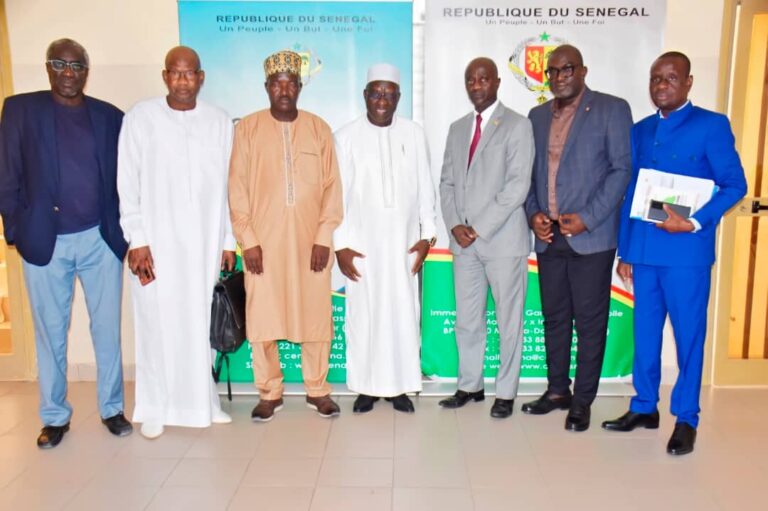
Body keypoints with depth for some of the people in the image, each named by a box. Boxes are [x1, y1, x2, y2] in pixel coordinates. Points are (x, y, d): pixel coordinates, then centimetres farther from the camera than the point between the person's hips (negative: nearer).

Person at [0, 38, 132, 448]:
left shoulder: (110, 116, 7)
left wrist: (125, 231, 1)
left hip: (100, 239, 1)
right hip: (45, 241, -1)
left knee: (107, 329, 7)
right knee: (50, 333, 9)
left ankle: (112, 408, 22)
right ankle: (54, 417, 24)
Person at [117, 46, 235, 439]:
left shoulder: (220, 121, 5)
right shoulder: (140, 117, -1)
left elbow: (228, 186, 6)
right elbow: (128, 184, -2)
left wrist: (228, 240, 6)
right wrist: (136, 240, -7)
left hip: (205, 241, 2)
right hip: (157, 241, -2)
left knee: (202, 324, 6)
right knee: (158, 324, 3)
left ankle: (202, 401, 23)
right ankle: (155, 408, 19)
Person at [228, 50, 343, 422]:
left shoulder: (319, 128, 5)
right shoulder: (248, 128, 2)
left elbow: (332, 186, 2)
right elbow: (238, 188, 0)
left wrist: (324, 237, -5)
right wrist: (247, 240, -6)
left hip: (311, 239, 1)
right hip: (263, 240, 0)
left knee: (316, 314, 5)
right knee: (262, 316, 3)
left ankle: (317, 389, 22)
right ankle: (269, 392, 20)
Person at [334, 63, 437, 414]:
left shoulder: (414, 134, 5)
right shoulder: (346, 137, -1)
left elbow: (425, 188, 7)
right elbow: (337, 194, -1)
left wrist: (427, 235, 3)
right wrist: (339, 244, -4)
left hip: (404, 242, 2)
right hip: (362, 243, -1)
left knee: (404, 313, 4)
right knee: (363, 314, 4)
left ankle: (400, 386, 18)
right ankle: (367, 386, 18)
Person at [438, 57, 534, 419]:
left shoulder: (517, 125, -3)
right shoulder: (457, 128, 16)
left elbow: (517, 185, -11)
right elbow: (447, 182, 13)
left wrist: (479, 228, -14)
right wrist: (455, 225, -3)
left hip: (503, 239, -5)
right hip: (463, 240, 5)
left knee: (509, 321, 4)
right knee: (467, 320, 11)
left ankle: (505, 393, 17)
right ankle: (469, 386, 25)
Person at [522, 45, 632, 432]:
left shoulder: (612, 109, 0)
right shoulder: (537, 116, 14)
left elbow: (622, 168, -6)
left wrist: (587, 218, -13)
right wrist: (533, 213, -1)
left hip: (591, 236, -4)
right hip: (548, 236, 5)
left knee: (589, 321, 3)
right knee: (554, 317, 12)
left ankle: (582, 400, 16)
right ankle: (557, 390, 26)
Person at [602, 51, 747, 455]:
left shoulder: (711, 125, 1)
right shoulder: (640, 131, 15)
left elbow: (735, 184, -4)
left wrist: (695, 222, -18)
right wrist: (624, 251, 11)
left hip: (686, 251, -4)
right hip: (643, 250, 5)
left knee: (688, 334, 2)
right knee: (644, 331, 11)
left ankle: (686, 419, 15)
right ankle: (644, 407, 25)